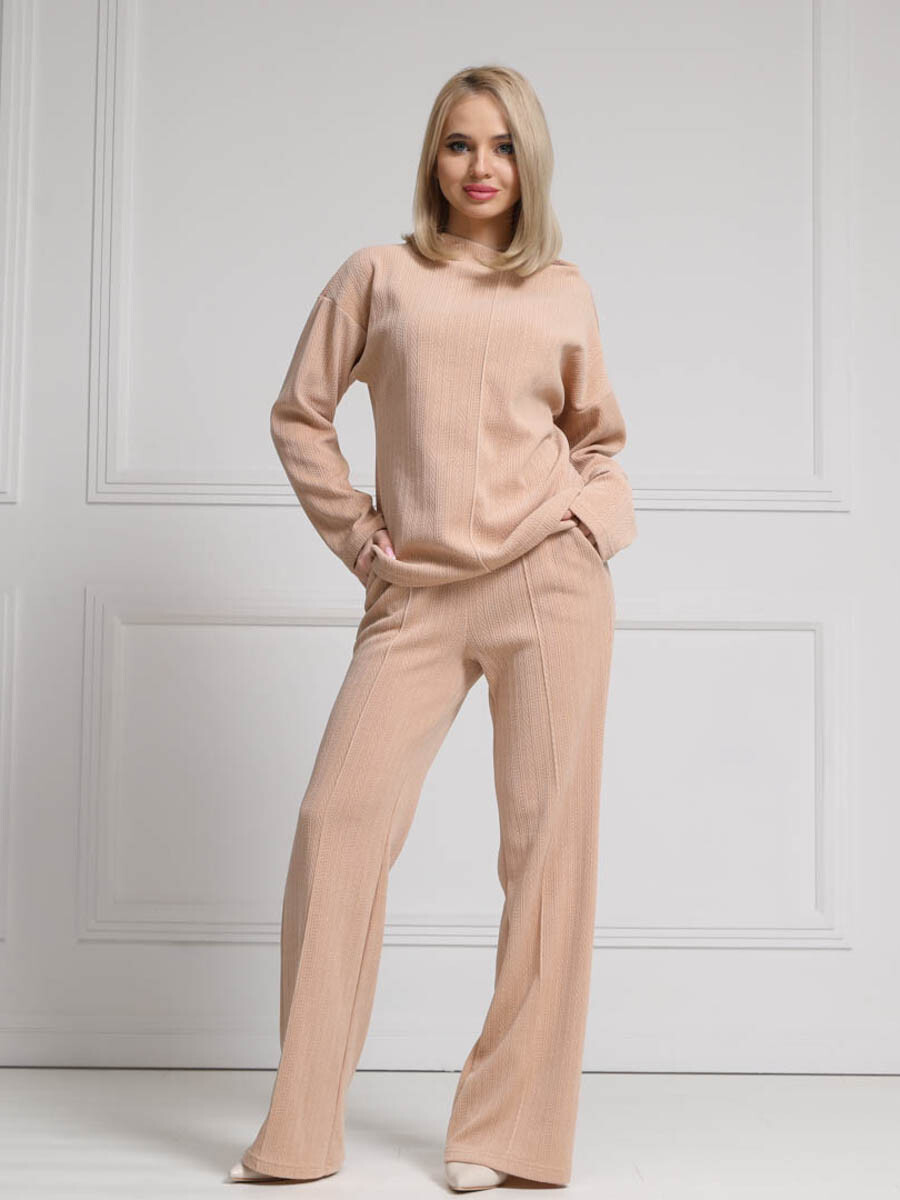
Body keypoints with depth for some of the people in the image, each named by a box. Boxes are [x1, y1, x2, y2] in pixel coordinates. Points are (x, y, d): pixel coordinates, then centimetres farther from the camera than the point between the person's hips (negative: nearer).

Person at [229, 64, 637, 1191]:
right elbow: (299, 415, 13)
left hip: (551, 579, 1)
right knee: (340, 814, -9)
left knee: (549, 835, -2)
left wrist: (598, 518, 7)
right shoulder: (379, 274, 10)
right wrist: (356, 534, 5)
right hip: (417, 595, 0)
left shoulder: (564, 291, 13)